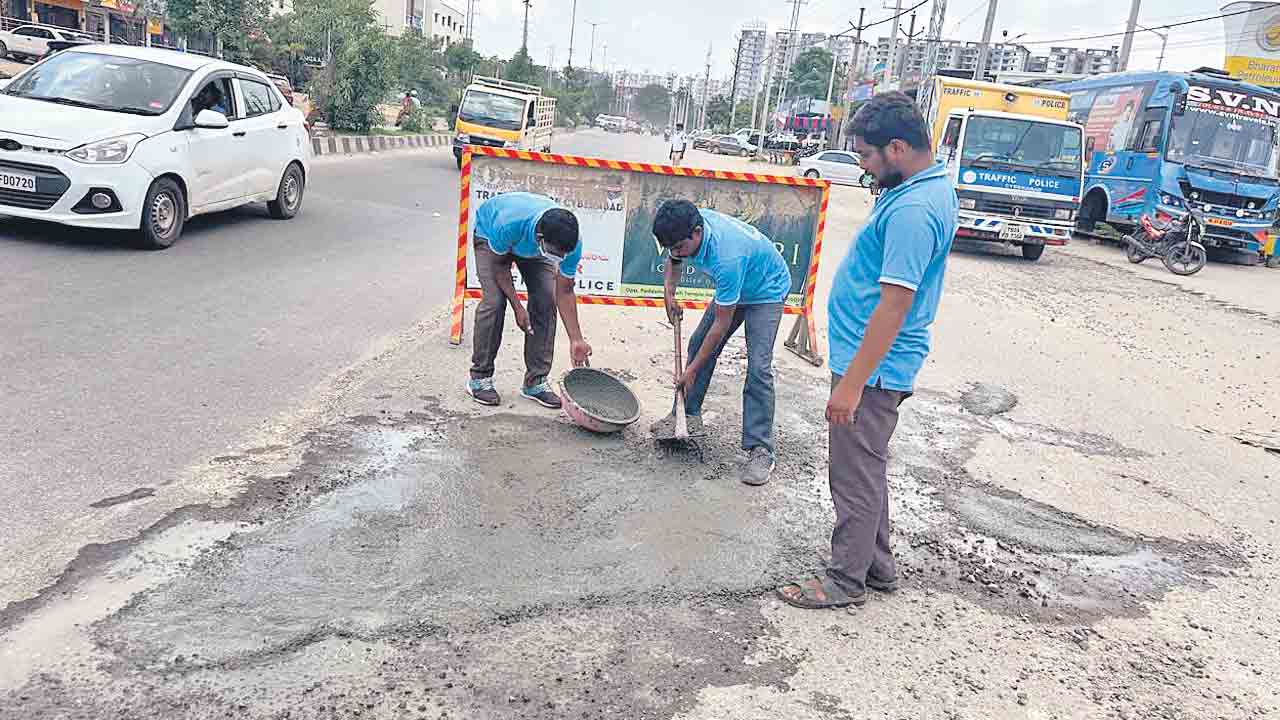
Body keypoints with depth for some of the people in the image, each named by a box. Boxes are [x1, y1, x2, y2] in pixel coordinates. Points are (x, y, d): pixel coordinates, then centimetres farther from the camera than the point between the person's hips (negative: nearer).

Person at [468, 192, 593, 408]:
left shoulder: (572, 243, -34)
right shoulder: (508, 224, -45)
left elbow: (564, 292, -20)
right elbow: (498, 264, -24)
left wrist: (576, 340, -23)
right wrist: (517, 307, -26)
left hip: (532, 247, 3)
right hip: (490, 233, -3)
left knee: (546, 302, -12)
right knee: (495, 301, -19)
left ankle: (536, 381, -1)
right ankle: (479, 378, -6)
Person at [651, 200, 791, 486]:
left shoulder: (726, 258, -43)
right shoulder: (686, 226, -21)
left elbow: (722, 325, -34)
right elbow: (674, 258, 6)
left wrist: (692, 370, -26)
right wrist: (668, 292, -10)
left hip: (766, 291, -8)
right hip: (734, 288, 8)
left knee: (758, 368, -19)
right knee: (698, 344, 9)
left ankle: (760, 450, -16)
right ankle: (689, 414, 23)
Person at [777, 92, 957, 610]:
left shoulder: (913, 210, -24)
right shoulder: (931, 187, 10)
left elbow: (895, 304, -26)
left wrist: (852, 383, -24)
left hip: (872, 368, -11)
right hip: (877, 363, 11)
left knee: (856, 476, 3)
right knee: (866, 470, 21)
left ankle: (846, 580, 18)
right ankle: (877, 566, 35)